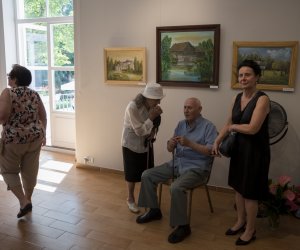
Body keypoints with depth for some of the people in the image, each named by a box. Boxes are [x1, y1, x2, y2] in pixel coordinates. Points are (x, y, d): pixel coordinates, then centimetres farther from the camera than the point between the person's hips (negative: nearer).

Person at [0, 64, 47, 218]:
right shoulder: (34, 94, 5)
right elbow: (43, 116, 8)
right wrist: (43, 134, 17)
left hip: (14, 139, -5)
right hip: (35, 137, 5)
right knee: (30, 170, 17)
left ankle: (24, 202, 3)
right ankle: (27, 200, 31)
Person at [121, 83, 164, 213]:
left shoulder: (152, 107, -8)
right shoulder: (132, 107, -27)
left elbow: (154, 127, 4)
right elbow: (139, 131, -25)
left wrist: (156, 117, -16)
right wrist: (151, 117, -27)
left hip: (146, 144, 6)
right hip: (131, 145, -5)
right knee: (132, 173, 7)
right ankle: (130, 199, 26)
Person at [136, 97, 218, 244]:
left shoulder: (208, 126, -9)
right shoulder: (181, 124, 10)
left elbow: (211, 151, -20)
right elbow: (170, 149, 12)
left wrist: (189, 143, -25)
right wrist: (170, 144, -14)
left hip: (196, 168, -7)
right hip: (176, 164, 7)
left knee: (176, 188, -33)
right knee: (147, 175, 0)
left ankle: (183, 226, -13)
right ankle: (154, 210, 15)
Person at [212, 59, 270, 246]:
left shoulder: (262, 99, -20)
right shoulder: (238, 98, 4)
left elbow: (252, 128, -28)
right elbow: (229, 124, 12)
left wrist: (233, 127, -10)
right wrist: (217, 141, 3)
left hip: (256, 150, -7)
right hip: (239, 148, 7)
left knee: (250, 192, 6)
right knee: (239, 187, 18)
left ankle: (250, 230, 26)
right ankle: (241, 222, 38)